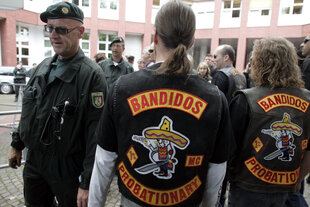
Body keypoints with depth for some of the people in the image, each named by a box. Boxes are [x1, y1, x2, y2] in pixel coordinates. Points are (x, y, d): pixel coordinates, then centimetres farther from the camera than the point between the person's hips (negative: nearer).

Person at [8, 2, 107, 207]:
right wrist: (17, 144, 18)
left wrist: (87, 182, -20)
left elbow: (96, 134, -22)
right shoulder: (43, 67, 4)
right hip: (34, 159, 7)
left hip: (68, 167, -6)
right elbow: (28, 111, 15)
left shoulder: (92, 75, -20)